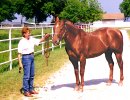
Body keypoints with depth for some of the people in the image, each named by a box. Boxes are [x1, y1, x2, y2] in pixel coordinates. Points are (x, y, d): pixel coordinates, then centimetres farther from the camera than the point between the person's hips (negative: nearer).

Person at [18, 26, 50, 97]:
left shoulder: (31, 39, 5)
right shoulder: (22, 42, -14)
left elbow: (39, 41, 13)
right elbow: (19, 54, -15)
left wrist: (44, 37, -6)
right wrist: (20, 63, -18)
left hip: (31, 57, 8)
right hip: (26, 58, -8)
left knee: (32, 75, 15)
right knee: (26, 75, -3)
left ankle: (31, 89, 28)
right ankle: (26, 91, 6)